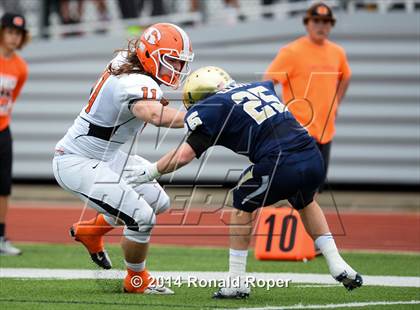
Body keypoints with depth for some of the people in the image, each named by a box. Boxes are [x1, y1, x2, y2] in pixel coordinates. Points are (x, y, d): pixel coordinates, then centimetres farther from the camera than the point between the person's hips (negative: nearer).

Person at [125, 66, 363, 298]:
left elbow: (183, 156, 3)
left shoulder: (216, 107, 6)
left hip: (282, 166, -6)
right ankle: (338, 266, 28)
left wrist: (150, 172, 18)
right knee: (305, 202, 35)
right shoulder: (260, 87, 25)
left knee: (244, 205, 20)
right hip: (315, 160, 6)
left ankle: (237, 283, 18)